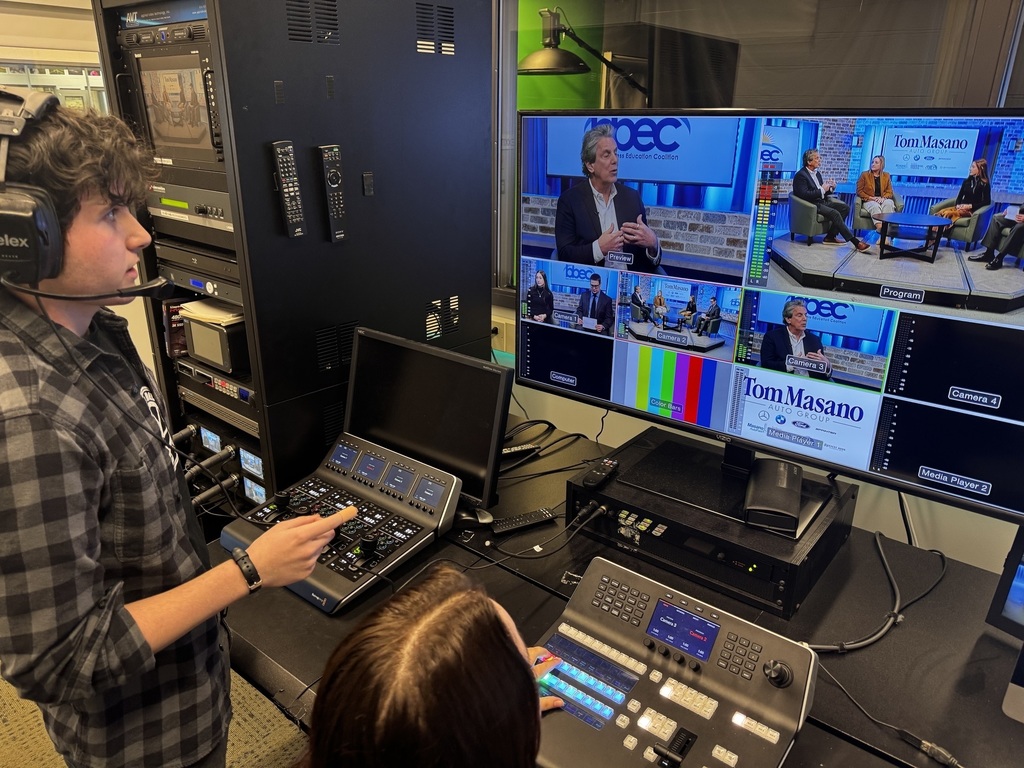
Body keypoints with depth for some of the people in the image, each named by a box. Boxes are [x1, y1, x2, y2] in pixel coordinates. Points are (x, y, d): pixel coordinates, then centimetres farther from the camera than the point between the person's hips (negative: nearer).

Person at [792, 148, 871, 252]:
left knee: (845, 207, -7)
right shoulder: (801, 175, -11)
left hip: (822, 201, 9)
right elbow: (804, 194, -23)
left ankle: (831, 236, -7)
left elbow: (824, 192, 20)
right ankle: (855, 242, -24)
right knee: (834, 213, -26)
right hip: (812, 205, -9)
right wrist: (822, 190, -18)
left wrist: (831, 188, -1)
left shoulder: (817, 173, 17)